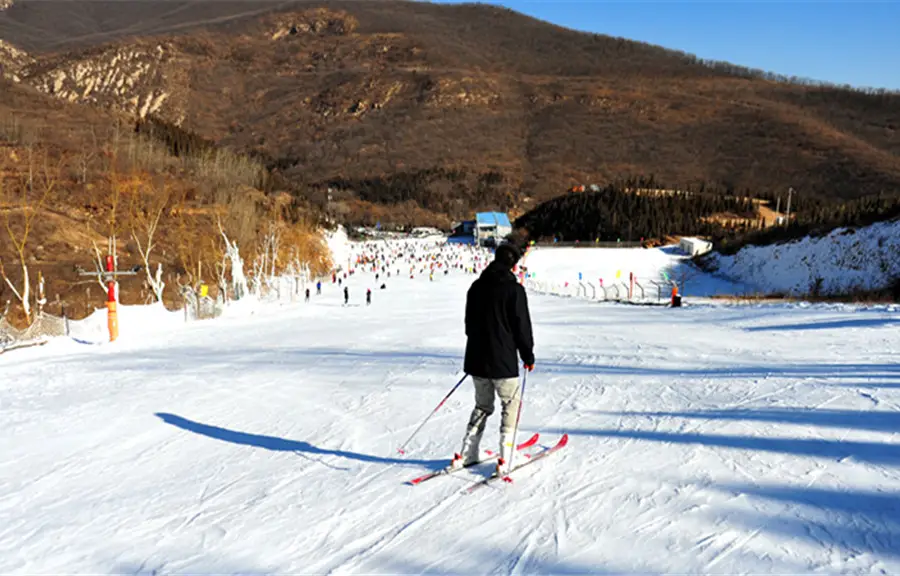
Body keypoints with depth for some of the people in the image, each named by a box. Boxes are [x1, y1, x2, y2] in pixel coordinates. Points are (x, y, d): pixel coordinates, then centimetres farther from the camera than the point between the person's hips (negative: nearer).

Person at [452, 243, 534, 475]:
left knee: (482, 406, 19)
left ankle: (467, 453, 16)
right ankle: (505, 458, 2)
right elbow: (522, 326, -9)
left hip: (476, 359, 6)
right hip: (503, 361, -6)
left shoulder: (476, 286, 7)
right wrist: (528, 356, 2)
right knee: (510, 405, 9)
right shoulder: (514, 289, -12)